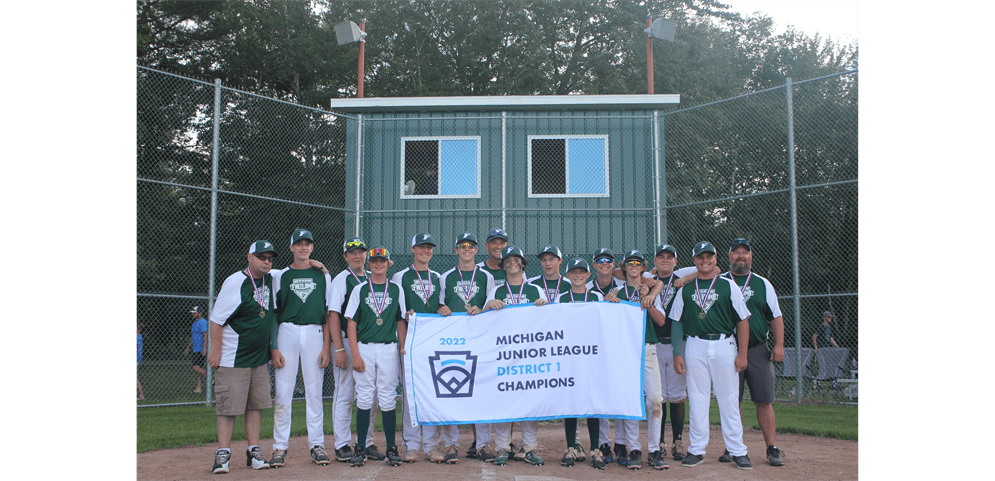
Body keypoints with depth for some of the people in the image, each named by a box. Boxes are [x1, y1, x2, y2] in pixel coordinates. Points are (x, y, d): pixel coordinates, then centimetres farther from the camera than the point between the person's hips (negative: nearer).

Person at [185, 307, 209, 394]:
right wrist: (188, 347, 28)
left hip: (201, 350, -10)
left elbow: (205, 335, -19)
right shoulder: (195, 323, 20)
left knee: (196, 367, -17)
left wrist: (204, 348, -25)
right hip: (196, 350, 10)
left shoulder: (203, 322, -11)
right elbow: (192, 337, 29)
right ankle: (198, 387, 11)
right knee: (197, 367, 9)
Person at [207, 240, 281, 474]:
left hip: (260, 358, 7)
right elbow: (216, 319, -12)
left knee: (257, 404, 8)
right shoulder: (235, 282, -13)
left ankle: (254, 451, 15)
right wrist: (215, 350, -15)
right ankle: (223, 454, 4)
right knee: (228, 406, -3)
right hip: (233, 359, -7)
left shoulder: (270, 280, 7)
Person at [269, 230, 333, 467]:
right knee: (283, 391, -3)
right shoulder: (280, 276, 11)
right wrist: (273, 346, -1)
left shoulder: (323, 276, 12)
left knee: (314, 392, 2)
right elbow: (273, 312, 8)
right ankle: (280, 447, 5)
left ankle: (317, 445, 9)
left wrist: (327, 346, -1)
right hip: (287, 333, 0)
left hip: (315, 333, 1)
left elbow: (328, 313, 9)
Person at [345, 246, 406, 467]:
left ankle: (391, 448, 9)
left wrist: (403, 350, 1)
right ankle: (360, 449, 9)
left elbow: (401, 322, 10)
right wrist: (355, 355, -6)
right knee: (364, 399, 1)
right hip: (364, 348, 0)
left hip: (389, 349, 0)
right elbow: (352, 324, 3)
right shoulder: (360, 289, 6)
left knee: (388, 399, 1)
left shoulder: (396, 289, 9)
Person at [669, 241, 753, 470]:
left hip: (724, 345, -1)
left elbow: (743, 320, 2)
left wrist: (742, 354, -5)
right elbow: (677, 323, 10)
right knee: (697, 399, 4)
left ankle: (737, 451, 8)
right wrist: (677, 354, 1)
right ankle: (696, 450, 11)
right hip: (695, 346, 2)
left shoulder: (728, 286, 4)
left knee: (728, 399, 1)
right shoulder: (685, 290, 9)